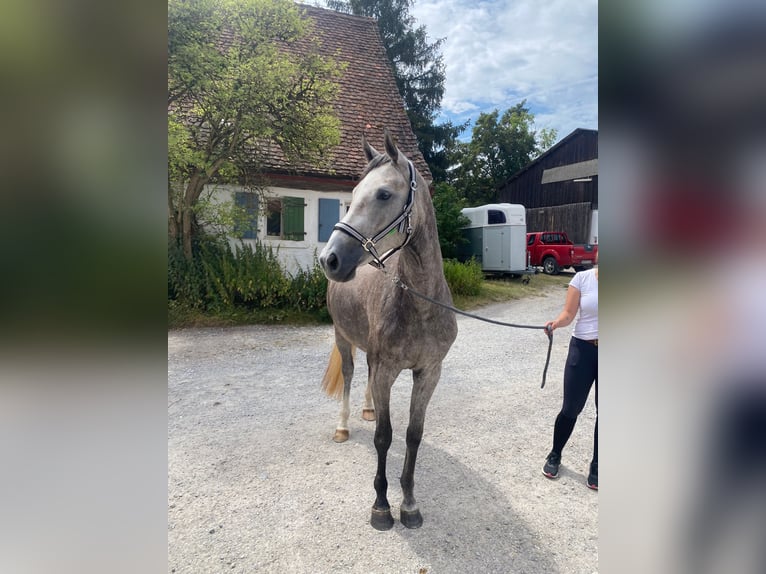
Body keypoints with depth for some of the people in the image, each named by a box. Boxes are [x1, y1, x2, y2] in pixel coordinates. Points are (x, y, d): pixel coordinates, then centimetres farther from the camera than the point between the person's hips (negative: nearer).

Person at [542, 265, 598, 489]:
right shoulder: (582, 278, -6)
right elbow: (569, 314, -8)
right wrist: (556, 322, -28)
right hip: (583, 349, -1)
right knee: (570, 409, 7)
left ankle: (596, 467, 24)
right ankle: (554, 455, 29)